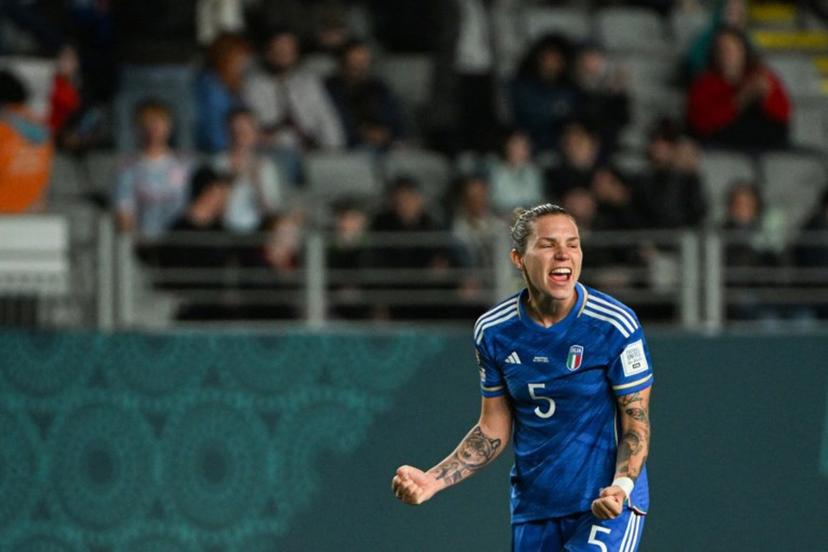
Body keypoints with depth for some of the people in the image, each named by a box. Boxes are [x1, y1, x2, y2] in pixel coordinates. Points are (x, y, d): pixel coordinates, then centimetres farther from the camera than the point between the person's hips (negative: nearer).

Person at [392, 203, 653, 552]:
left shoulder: (616, 325, -11)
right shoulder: (492, 331, 0)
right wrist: (432, 481, -3)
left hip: (608, 506, -4)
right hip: (532, 508, 4)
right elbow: (493, 430, 9)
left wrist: (621, 486, -25)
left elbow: (636, 425, -7)